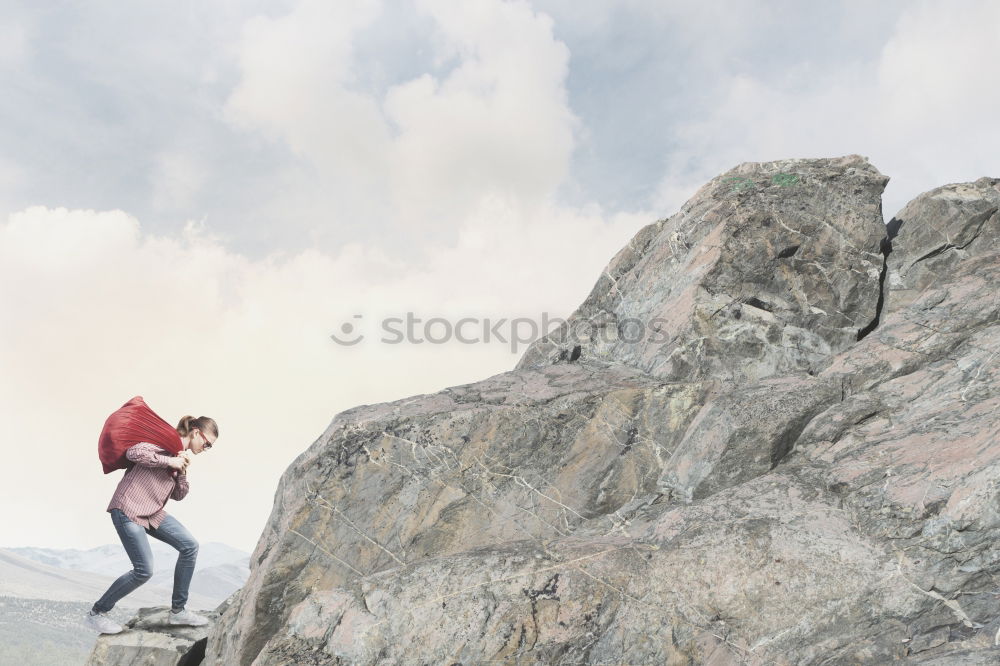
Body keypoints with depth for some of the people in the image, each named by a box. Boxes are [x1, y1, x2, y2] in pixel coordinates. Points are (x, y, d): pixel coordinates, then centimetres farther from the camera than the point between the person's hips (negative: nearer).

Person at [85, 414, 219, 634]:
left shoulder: (183, 454, 17)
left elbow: (178, 495, 14)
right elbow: (133, 452, -25)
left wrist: (182, 471, -4)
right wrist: (169, 461, -19)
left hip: (153, 513, 9)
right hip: (128, 509, -9)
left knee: (190, 546, -3)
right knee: (144, 570, -12)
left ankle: (177, 611, 7)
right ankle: (96, 613, 10)